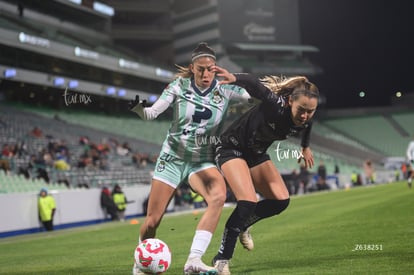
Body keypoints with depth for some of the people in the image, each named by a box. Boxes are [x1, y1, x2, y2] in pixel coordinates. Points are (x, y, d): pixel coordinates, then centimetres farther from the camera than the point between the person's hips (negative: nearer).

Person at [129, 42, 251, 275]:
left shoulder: (224, 90, -4)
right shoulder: (180, 86, -7)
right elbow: (151, 113, -12)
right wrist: (137, 106, -31)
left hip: (203, 161, 0)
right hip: (173, 157, 0)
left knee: (219, 196, -33)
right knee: (152, 221, -2)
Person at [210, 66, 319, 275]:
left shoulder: (305, 121, -12)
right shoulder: (276, 105, -32)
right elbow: (254, 85, -49)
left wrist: (305, 147, 32)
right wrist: (234, 78, -70)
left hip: (256, 154, 7)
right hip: (232, 149, -7)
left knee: (281, 200, -3)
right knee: (248, 202, -23)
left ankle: (242, 226, 23)